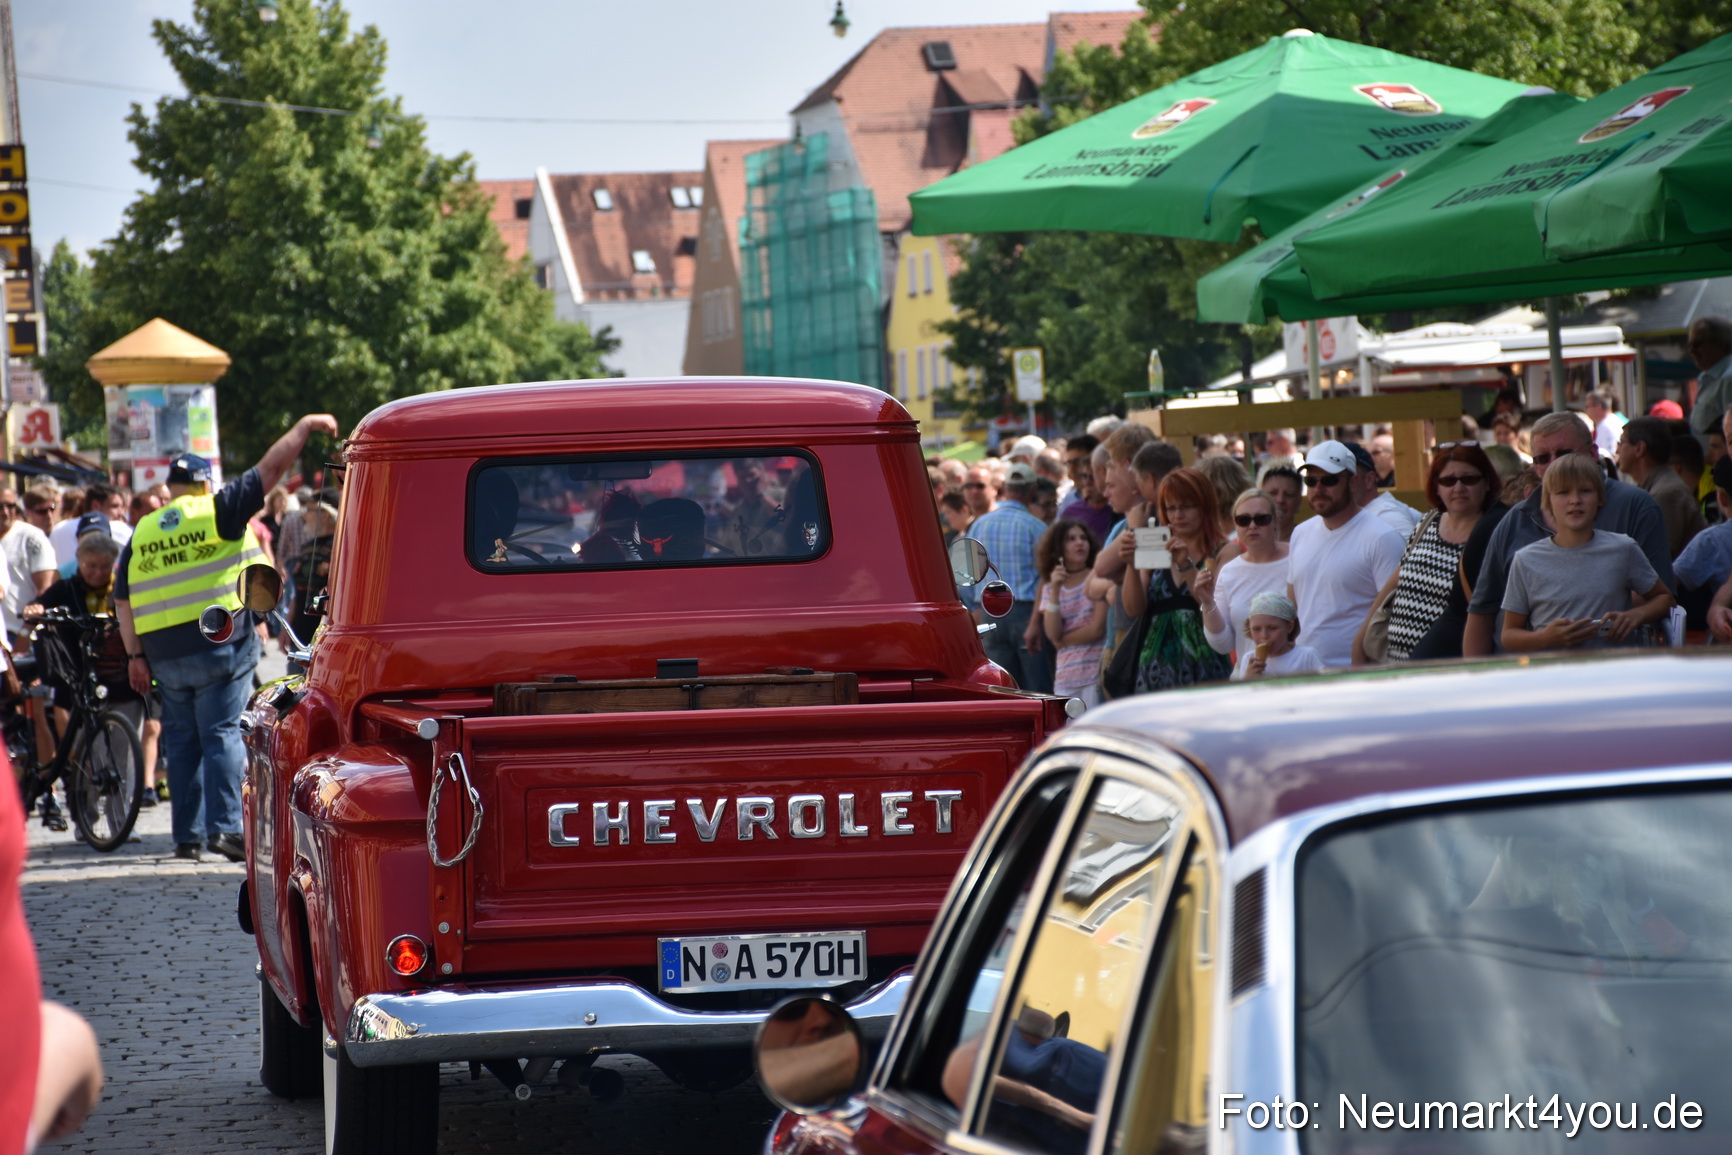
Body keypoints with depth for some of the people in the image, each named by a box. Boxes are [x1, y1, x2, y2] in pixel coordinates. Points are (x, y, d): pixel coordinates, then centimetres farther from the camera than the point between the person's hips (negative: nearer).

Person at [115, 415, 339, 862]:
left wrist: (135, 654, 14)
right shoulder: (218, 511, -2)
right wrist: (304, 427, 8)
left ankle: (186, 835, 13)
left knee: (181, 741, 12)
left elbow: (123, 601, 10)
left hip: (164, 653, 4)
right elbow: (271, 466, -1)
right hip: (219, 642, -4)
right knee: (221, 734, -3)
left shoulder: (141, 534, 11)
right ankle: (225, 825, -14)